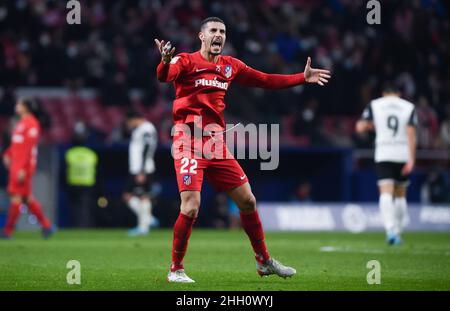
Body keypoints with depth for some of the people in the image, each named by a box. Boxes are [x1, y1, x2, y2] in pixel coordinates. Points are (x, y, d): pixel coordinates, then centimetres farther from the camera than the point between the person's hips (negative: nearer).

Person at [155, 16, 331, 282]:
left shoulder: (230, 66, 13)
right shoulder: (186, 61, -4)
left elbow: (266, 80, 22)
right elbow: (164, 76, -24)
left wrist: (303, 78, 18)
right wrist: (165, 61, -47)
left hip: (217, 141, 6)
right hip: (189, 141, -6)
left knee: (247, 200, 9)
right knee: (191, 207, -17)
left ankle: (264, 262, 26)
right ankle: (176, 269, 0)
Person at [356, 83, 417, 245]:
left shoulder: (374, 105, 5)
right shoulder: (409, 107, 5)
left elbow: (360, 127, 0)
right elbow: (411, 134, -5)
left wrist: (370, 125, 22)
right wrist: (411, 159, -8)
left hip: (383, 154, -1)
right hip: (403, 154, 1)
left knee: (386, 193, -11)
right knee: (400, 194, 16)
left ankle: (391, 229, -30)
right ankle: (398, 231, 19)